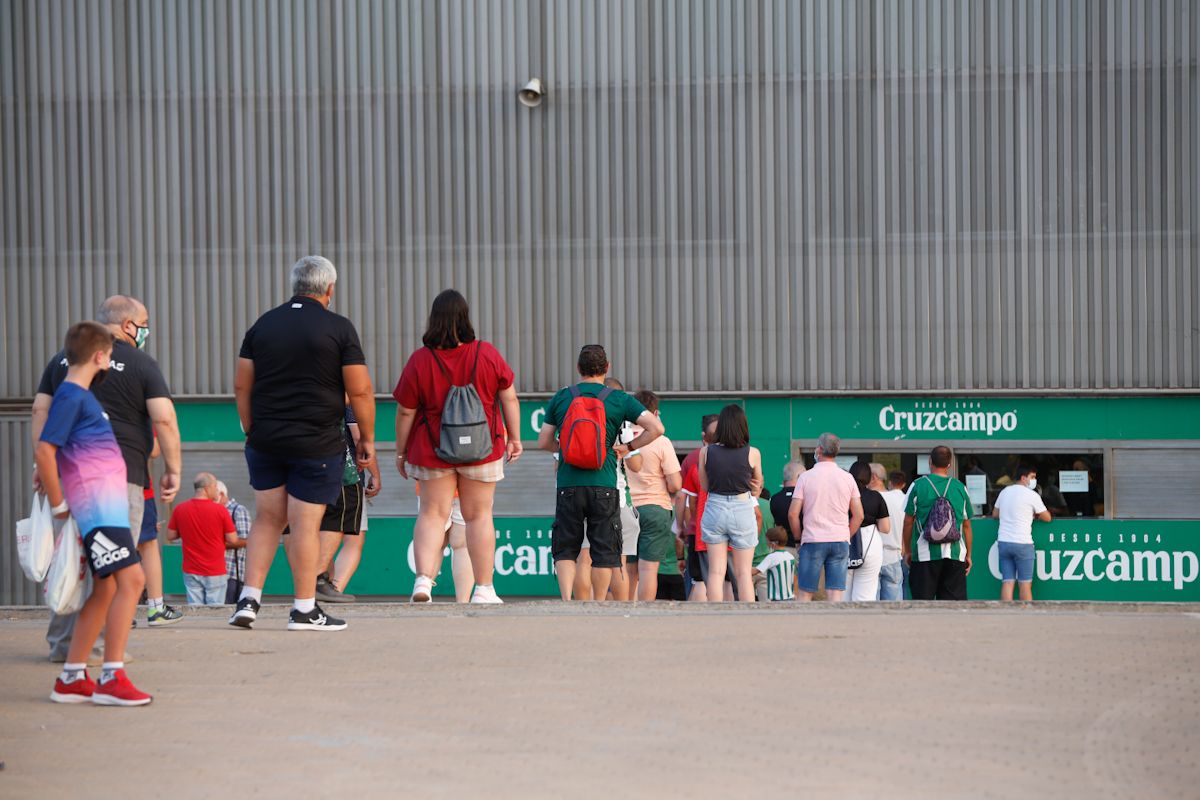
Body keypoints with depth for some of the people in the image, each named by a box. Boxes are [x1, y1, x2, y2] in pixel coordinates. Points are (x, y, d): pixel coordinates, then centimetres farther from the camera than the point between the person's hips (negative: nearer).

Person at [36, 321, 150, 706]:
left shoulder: (81, 394, 19)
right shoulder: (70, 395, -10)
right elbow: (44, 450, -16)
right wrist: (58, 504, -11)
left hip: (109, 500, 10)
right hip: (95, 498, -10)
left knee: (106, 588, 10)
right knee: (131, 578, -16)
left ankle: (71, 679, 15)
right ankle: (112, 678, -17)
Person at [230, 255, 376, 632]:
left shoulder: (263, 325, 7)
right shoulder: (339, 328, -5)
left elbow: (242, 385, 8)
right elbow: (360, 391, -7)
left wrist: (252, 431, 17)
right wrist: (367, 438, 3)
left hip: (266, 441, 4)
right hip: (316, 444, -4)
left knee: (267, 519, 13)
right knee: (305, 524, -1)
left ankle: (249, 599, 7)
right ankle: (305, 610, 5)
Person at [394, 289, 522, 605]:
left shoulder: (419, 360, -10)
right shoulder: (487, 354, -6)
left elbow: (405, 412, -5)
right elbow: (509, 398, 1)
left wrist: (400, 452, 7)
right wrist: (514, 437, 12)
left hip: (431, 449, -1)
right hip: (482, 449, 1)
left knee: (432, 513, 7)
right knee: (479, 515, 9)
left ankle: (423, 579, -11)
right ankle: (483, 589, 10)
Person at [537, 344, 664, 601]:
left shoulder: (561, 397, 5)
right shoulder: (619, 399, 1)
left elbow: (544, 442, 8)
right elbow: (656, 428, -5)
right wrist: (628, 447, 7)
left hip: (568, 485, 1)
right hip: (604, 485, -1)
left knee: (565, 550, 10)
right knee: (604, 551, 7)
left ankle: (567, 600, -8)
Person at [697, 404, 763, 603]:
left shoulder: (706, 452, -4)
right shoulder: (752, 453, -8)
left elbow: (704, 486, 7)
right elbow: (757, 488, 7)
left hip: (714, 510, 1)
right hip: (743, 511, -1)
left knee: (716, 572, 5)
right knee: (743, 573, 6)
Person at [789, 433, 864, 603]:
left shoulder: (806, 477, -2)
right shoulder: (847, 478, 5)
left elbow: (793, 514, -5)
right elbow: (858, 515, 5)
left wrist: (800, 538, 8)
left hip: (813, 540, -2)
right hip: (840, 541, 2)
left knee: (804, 594, 3)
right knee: (836, 594, 0)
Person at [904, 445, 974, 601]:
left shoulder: (917, 486, -1)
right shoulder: (960, 488, 6)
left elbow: (908, 522, 3)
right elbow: (966, 525, 11)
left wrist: (907, 551, 13)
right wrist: (968, 555, 19)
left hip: (925, 554, -2)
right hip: (955, 554, 2)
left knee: (922, 600, 0)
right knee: (954, 600, 5)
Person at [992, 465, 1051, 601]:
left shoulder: (1004, 492, 13)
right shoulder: (1032, 495, -5)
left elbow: (995, 514, 25)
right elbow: (1047, 518, 2)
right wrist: (1034, 515, 21)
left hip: (1003, 542, 5)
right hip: (1022, 543, -5)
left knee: (1007, 582, 2)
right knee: (1025, 583, 1)